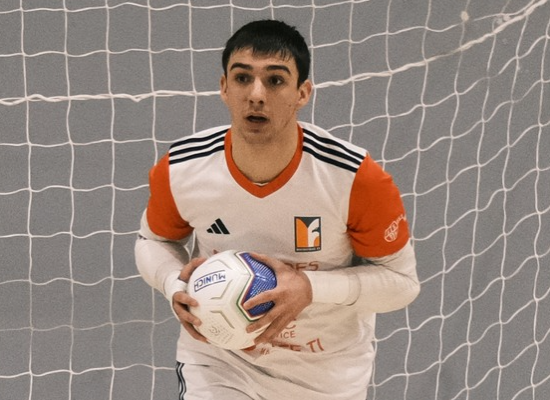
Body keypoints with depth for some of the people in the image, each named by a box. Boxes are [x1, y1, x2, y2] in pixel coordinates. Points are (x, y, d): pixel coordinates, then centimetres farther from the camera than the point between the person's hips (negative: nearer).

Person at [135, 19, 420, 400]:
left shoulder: (356, 178, -27)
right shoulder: (180, 169, -20)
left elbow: (401, 279, -17)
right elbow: (154, 240, 1)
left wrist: (311, 288, -33)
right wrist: (176, 285, -22)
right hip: (218, 358, 0)